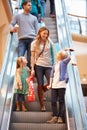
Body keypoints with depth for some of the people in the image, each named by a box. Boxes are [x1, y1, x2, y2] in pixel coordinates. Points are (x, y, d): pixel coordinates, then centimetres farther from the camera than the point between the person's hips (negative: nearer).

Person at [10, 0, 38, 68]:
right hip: (22, 40, -1)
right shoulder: (18, 16, 17)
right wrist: (12, 29, -15)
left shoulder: (34, 18, 22)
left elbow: (37, 30, 18)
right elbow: (11, 24, 9)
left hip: (32, 39, 1)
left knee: (30, 59, -4)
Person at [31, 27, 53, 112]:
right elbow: (32, 56, 2)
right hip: (38, 66, -2)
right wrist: (32, 68, -4)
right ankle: (42, 105, 11)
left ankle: (41, 92, 26)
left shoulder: (49, 42, 10)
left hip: (48, 66, 2)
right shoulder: (34, 43, 4)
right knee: (40, 85, 0)